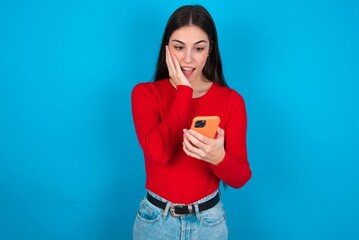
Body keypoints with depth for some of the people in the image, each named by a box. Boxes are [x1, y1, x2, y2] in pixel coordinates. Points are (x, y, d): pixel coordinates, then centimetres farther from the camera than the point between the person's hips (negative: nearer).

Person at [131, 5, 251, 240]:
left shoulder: (231, 100, -9)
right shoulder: (145, 93, -9)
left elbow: (241, 178, -11)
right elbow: (159, 152, -25)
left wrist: (219, 157, -32)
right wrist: (184, 92, -20)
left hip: (209, 220, 1)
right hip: (155, 219, 0)